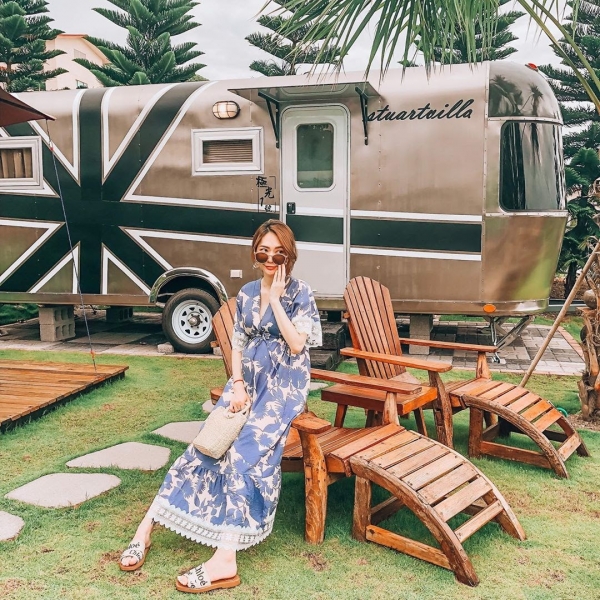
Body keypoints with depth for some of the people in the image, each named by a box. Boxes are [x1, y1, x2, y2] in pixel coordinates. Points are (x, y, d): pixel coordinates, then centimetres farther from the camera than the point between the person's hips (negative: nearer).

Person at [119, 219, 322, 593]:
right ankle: (147, 526, -9)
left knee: (245, 451, -26)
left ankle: (226, 561, -30)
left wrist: (276, 299, -15)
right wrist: (237, 384, -4)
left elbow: (297, 344, -15)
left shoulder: (300, 293, -4)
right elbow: (238, 344, 11)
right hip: (250, 380, 5)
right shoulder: (247, 293, 11)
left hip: (284, 384, -5)